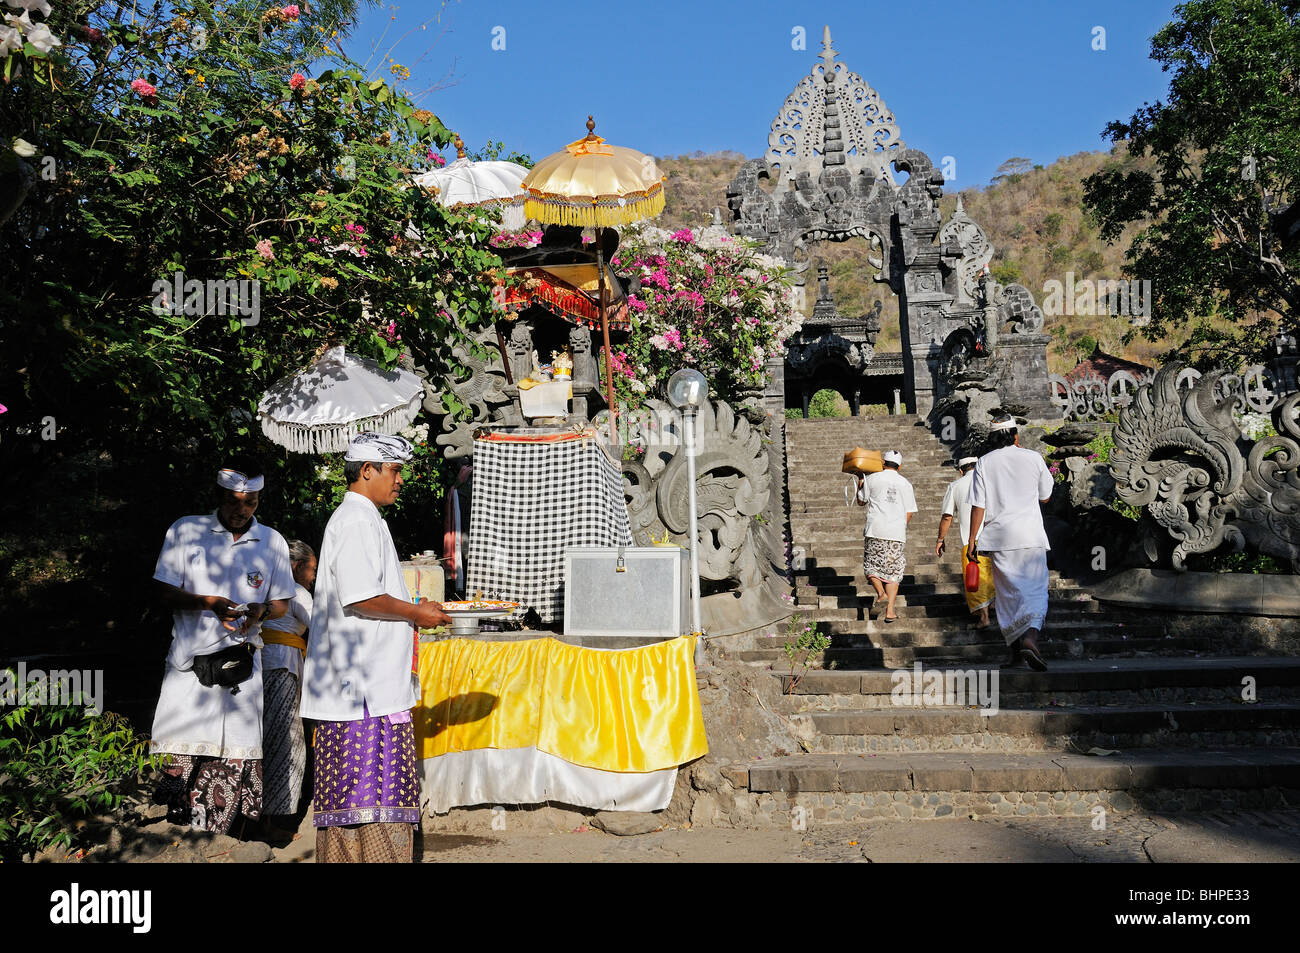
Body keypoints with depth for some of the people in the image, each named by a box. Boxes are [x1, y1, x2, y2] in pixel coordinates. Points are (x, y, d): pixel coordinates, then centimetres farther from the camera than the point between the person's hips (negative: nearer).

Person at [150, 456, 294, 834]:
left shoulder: (272, 542, 11)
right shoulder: (185, 530, 6)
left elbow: (281, 603, 15)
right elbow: (165, 591, 3)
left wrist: (261, 610, -8)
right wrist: (209, 603, -14)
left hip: (241, 663, 1)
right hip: (190, 658, -1)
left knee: (234, 756, -2)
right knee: (178, 752, -7)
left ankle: (211, 843, 9)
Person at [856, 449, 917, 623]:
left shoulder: (872, 479, 3)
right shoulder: (905, 484, 8)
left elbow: (861, 502, 15)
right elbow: (909, 513, 9)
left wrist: (860, 484, 32)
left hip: (875, 530, -1)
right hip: (896, 533, 1)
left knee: (871, 564, 15)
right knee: (893, 571, 7)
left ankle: (881, 593, -9)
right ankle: (890, 611, 1)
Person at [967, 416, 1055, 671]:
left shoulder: (984, 463, 3)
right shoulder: (1033, 458, 4)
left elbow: (978, 506, -2)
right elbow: (1045, 497, 15)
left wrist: (972, 540, 2)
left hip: (999, 536, 1)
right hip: (1030, 535, -1)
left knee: (1007, 591, 9)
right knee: (1035, 588, -4)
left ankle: (1013, 647, 14)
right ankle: (1030, 635, -28)